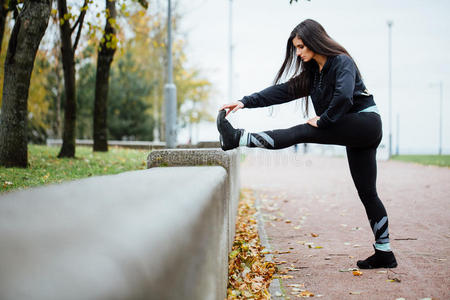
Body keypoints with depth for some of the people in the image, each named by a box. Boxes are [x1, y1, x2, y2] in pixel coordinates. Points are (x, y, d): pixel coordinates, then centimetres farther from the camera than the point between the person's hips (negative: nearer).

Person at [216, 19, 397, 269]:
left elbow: (344, 97, -27)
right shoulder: (313, 72, 16)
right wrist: (246, 102, 0)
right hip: (355, 134, 9)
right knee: (367, 193, 7)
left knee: (301, 132, -19)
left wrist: (322, 120, -15)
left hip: (365, 124, -9)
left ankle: (238, 138, -21)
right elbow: (283, 91, 9)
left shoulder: (341, 62, -10)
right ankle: (384, 252, 10)